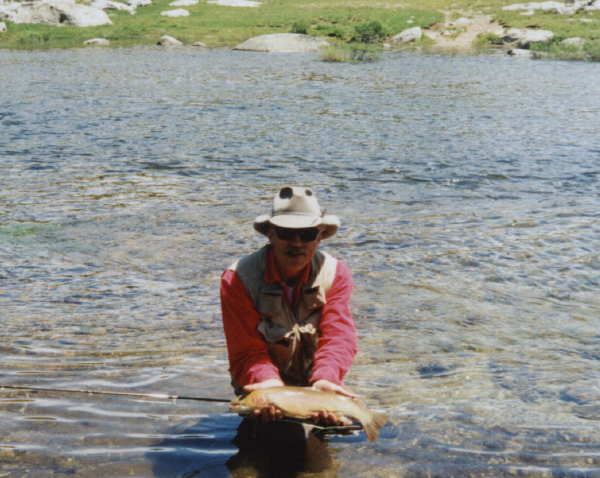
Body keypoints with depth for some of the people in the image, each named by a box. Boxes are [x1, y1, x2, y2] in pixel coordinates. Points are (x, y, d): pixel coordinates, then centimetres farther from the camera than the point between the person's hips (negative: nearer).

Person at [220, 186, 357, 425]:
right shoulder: (238, 279, -16)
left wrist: (324, 380, -40)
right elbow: (248, 352, -20)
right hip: (265, 387, -2)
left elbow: (338, 338, -19)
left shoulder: (336, 274, -8)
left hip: (313, 385, 3)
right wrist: (269, 383, -42)